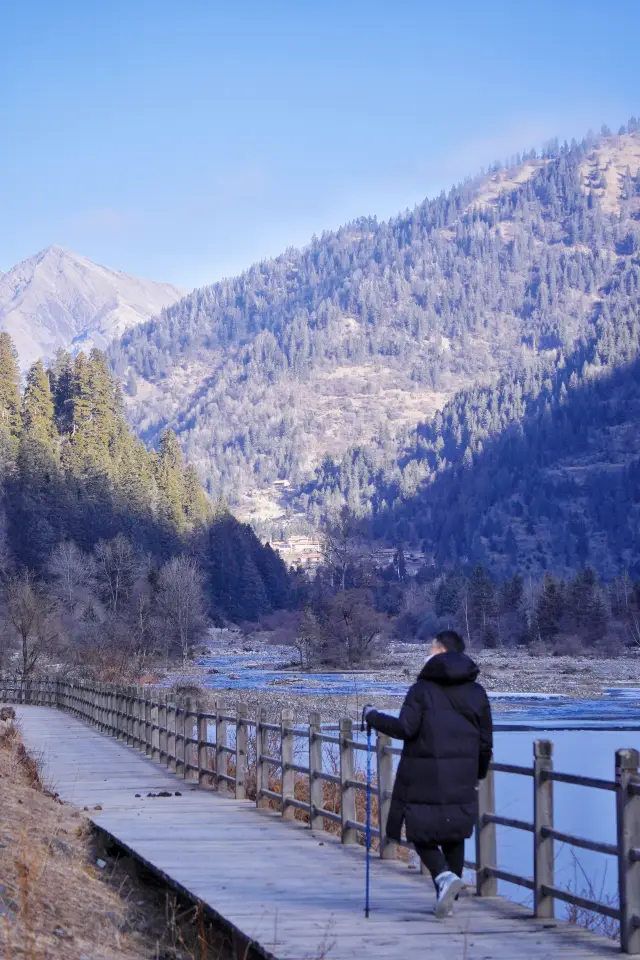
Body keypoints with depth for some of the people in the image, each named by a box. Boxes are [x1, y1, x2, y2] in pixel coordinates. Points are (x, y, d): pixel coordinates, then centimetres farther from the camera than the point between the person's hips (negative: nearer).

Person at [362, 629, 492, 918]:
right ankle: (447, 897, 15)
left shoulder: (423, 688, -7)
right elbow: (485, 741, 8)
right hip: (461, 778, 4)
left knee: (422, 832, 6)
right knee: (453, 835, 14)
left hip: (424, 775, -4)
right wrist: (479, 774, 23)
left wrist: (373, 717, -1)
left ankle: (444, 875, -19)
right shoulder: (476, 693, 7)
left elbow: (405, 727, -16)